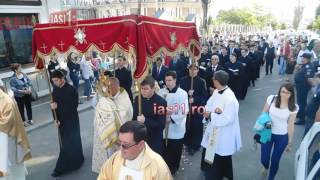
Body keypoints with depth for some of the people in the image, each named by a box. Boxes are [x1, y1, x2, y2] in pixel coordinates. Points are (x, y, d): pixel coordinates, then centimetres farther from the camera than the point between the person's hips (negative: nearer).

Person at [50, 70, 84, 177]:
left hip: (71, 120, -6)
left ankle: (61, 169, 11)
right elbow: (54, 105, 5)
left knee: (68, 143, 1)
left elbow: (74, 106, -19)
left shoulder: (71, 90, -16)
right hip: (61, 121, 6)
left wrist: (58, 106, -24)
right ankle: (77, 160, 32)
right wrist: (56, 119, -6)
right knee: (65, 142, 14)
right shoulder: (55, 90, 3)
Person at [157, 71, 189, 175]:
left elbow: (184, 111, -14)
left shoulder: (182, 93, -9)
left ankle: (173, 170, 35)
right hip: (164, 127, 2)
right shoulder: (161, 92, -1)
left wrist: (172, 117, -21)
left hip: (177, 128, -2)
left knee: (175, 151, 13)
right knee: (164, 150, 14)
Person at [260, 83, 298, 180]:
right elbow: (264, 113, 0)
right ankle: (266, 167, 48)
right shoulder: (272, 98, -12)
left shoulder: (293, 107, -12)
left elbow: (291, 125, -3)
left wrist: (290, 142, 3)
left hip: (282, 137, -1)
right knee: (264, 159, 7)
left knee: (275, 161, 11)